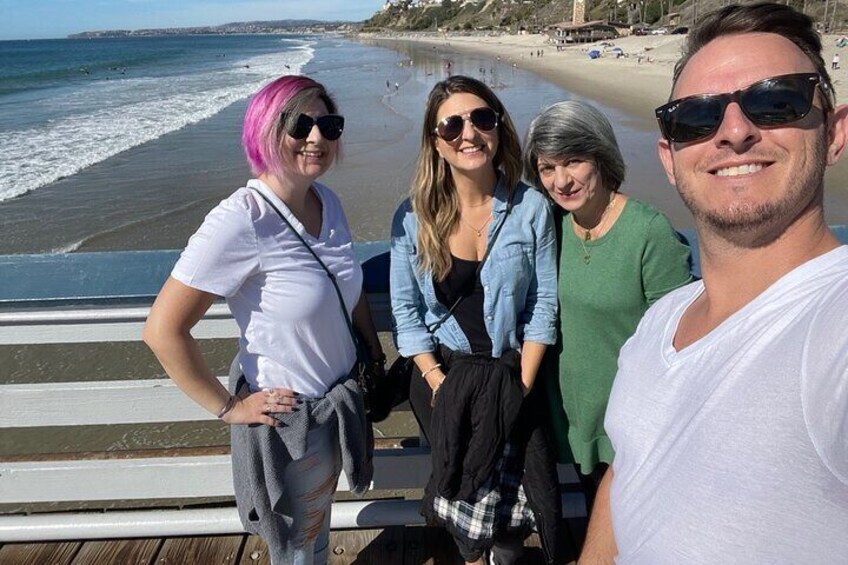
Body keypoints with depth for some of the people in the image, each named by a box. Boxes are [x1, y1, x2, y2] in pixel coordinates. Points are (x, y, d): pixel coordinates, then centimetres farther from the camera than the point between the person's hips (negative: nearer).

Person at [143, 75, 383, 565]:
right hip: (286, 417, -6)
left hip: (339, 399, 7)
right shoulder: (241, 222, -26)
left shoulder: (327, 200, -3)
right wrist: (228, 407, -17)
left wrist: (375, 353, 13)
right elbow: (164, 330, -25)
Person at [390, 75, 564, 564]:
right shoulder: (413, 218, -7)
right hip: (442, 372, 0)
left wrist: (522, 386, -9)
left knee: (512, 501, 3)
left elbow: (544, 304, -5)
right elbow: (406, 310, -2)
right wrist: (438, 383, -9)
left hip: (513, 374, 0)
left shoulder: (531, 208, -8)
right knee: (468, 490, 6)